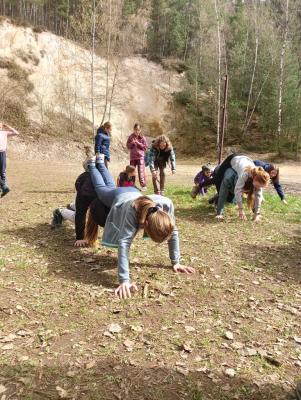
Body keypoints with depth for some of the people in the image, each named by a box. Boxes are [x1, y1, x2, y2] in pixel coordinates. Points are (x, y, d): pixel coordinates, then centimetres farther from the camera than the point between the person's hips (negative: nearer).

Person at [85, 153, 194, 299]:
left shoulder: (167, 205, -43)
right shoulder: (133, 211, -54)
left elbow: (173, 232, -29)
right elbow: (124, 242, -56)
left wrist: (175, 262, -25)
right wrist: (124, 280, -61)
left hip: (133, 193, 4)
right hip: (117, 198, -4)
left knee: (111, 185, 35)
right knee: (101, 188, 31)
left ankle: (99, 162, 60)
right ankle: (92, 165, 56)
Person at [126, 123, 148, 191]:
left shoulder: (142, 137, -1)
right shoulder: (131, 136, 5)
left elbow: (145, 147, -3)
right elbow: (128, 146, 6)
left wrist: (138, 143, -14)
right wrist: (132, 143, -12)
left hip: (140, 156, -3)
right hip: (132, 156, 3)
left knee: (141, 171, -9)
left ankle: (143, 186, -7)